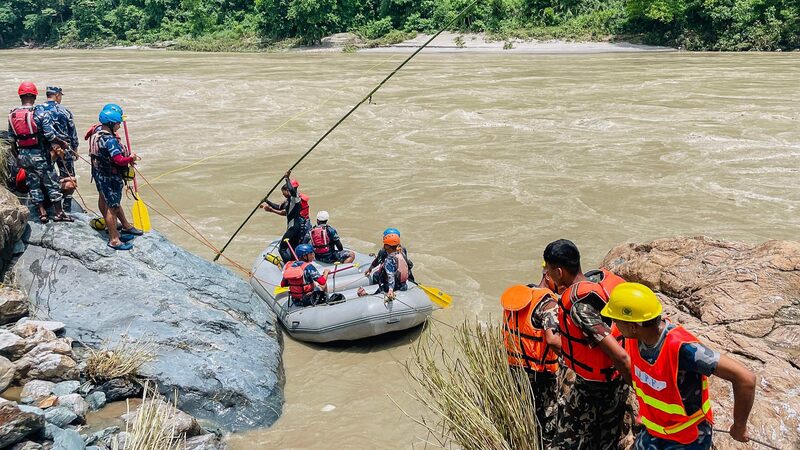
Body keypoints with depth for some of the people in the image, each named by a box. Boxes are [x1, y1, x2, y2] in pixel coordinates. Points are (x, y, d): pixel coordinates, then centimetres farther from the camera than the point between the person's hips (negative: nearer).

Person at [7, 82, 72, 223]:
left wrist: (17, 157, 20)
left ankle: (42, 213, 17)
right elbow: (50, 136, -16)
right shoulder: (40, 113, -14)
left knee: (33, 184, 14)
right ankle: (58, 213, 11)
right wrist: (61, 144, 1)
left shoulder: (12, 115, 2)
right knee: (51, 182, 6)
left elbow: (12, 140, 9)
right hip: (39, 154, -5)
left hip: (22, 155, 5)